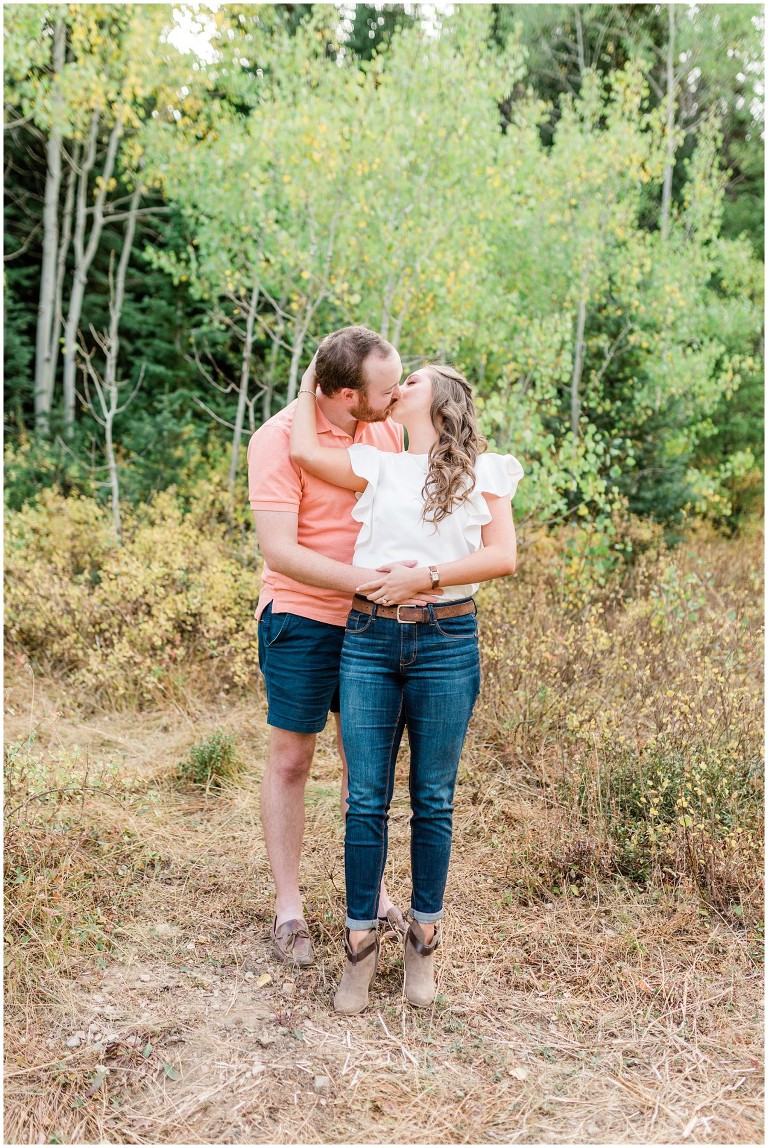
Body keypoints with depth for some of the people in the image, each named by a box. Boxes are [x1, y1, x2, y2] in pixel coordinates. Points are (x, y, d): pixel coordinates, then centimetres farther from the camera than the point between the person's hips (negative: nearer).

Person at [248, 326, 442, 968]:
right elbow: (280, 552, -24)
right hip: (302, 622, -5)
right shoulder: (279, 440, -18)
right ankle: (288, 906, 20)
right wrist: (368, 580, -33)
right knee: (291, 760, 6)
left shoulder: (389, 429, -1)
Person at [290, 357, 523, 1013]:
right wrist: (312, 384, 15)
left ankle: (424, 942, 22)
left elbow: (503, 557, -3)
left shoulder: (481, 472, 7)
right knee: (366, 799, 3)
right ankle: (361, 946, 15)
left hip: (446, 643, -2)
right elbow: (304, 452, 0)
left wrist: (424, 577, -13)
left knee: (433, 799, 7)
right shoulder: (378, 467, 13)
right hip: (370, 640, 2)